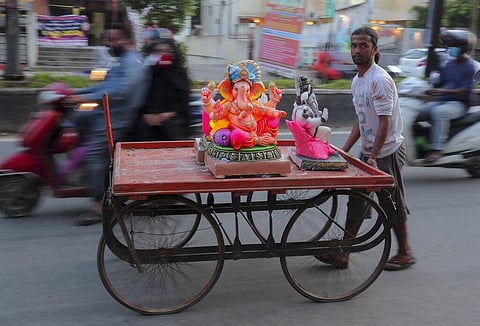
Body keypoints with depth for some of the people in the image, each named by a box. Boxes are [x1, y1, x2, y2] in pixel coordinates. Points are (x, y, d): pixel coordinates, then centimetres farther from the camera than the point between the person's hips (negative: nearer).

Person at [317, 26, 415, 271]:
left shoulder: (380, 80, -18)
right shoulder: (357, 81, 9)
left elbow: (385, 123, -21)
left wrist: (373, 157, -25)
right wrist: (344, 150, 10)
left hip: (387, 152, -8)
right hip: (367, 151, 8)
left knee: (392, 204, 4)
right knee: (356, 201, 8)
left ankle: (405, 253, 23)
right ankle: (343, 254, 15)